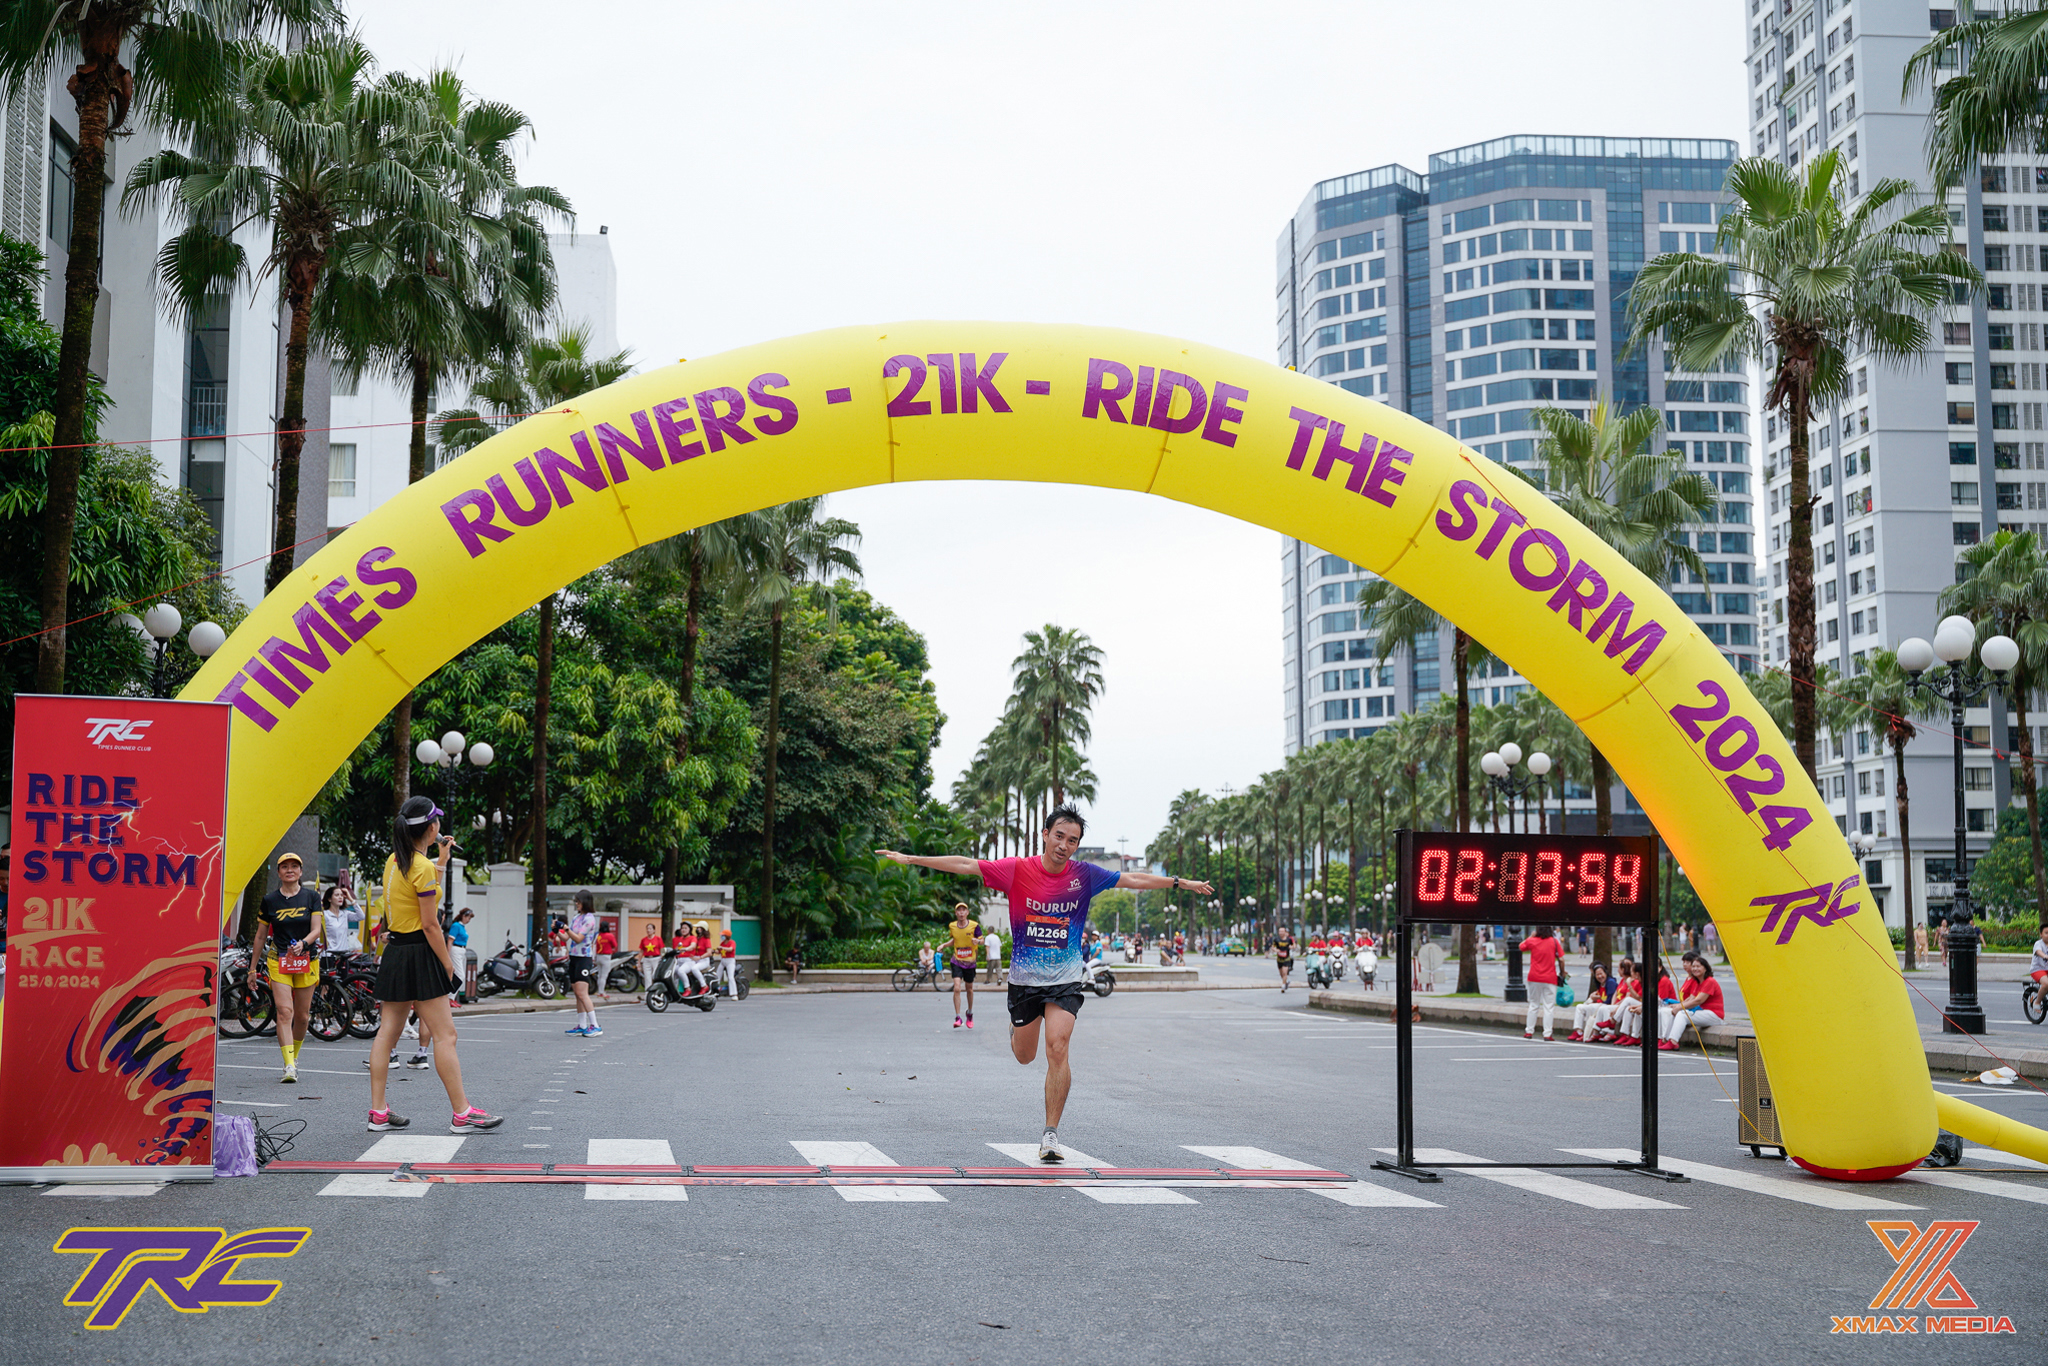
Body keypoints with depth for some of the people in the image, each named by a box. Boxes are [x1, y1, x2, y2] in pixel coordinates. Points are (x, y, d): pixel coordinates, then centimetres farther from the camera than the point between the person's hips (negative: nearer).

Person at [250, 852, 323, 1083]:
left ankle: (294, 1056, 30)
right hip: (278, 961, -1)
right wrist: (253, 967, 11)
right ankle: (289, 1066, -21)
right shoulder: (269, 900, 4)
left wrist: (303, 943, -24)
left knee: (302, 1015, 6)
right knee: (284, 1011, -15)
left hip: (306, 960, 1)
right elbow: (261, 936, 11)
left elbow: (317, 930, -4)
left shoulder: (311, 897, 3)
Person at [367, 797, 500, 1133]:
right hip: (419, 954, -9)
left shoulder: (395, 861, 10)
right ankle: (461, 1114, -5)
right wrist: (447, 964, -9)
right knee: (445, 1035, -6)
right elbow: (429, 925, -16)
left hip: (394, 952, 9)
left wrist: (442, 860, 23)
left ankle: (379, 1112, 10)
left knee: (387, 1033, 8)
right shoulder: (422, 868, -16)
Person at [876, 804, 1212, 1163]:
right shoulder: (1017, 870, -9)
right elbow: (965, 865, -10)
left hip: (1065, 981, 0)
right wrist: (911, 859, -13)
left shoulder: (1085, 875, -5)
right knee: (1024, 1056, 13)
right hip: (1024, 979, 0)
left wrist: (1181, 883, 9)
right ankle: (1018, 1027, 52)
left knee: (1058, 1048, -19)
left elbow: (1135, 880, 6)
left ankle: (1050, 1134, -11)